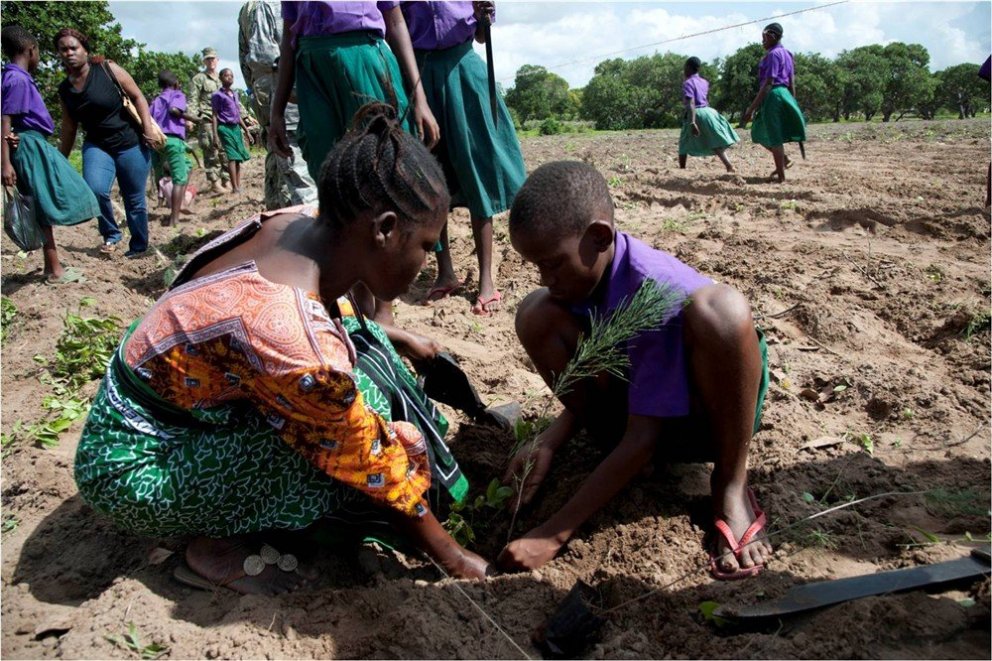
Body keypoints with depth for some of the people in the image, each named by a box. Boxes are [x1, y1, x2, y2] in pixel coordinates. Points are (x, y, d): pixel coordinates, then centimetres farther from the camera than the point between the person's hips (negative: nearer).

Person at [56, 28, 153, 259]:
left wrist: (148, 127, -16)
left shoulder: (107, 69, -8)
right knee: (95, 189, -23)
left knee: (134, 200, 3)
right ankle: (111, 234, 1)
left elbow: (137, 96, -5)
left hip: (130, 145, -3)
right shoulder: (64, 89, 4)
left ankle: (139, 247, 21)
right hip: (96, 146, 3)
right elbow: (68, 128, 12)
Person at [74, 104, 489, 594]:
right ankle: (222, 548, -3)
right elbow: (371, 464, -23)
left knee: (359, 342, 0)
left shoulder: (295, 225, -13)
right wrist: (451, 557, -9)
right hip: (133, 467, -8)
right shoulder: (291, 335, -36)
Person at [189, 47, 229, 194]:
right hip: (206, 120, -5)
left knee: (225, 151, 2)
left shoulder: (221, 78, 22)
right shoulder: (198, 78, 4)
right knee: (211, 153, -8)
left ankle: (225, 181, 9)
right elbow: (192, 100, -4)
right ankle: (214, 183, -5)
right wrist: (191, 117, -18)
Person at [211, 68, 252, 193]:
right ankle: (235, 187, -13)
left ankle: (239, 185, 9)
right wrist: (215, 134, -13)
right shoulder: (217, 95, -3)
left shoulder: (235, 94, 17)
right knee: (232, 157, -12)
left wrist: (246, 130, 19)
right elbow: (215, 116, -5)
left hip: (236, 128, 7)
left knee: (239, 157, 5)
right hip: (225, 128, -7)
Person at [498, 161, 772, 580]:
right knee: (536, 315, -15)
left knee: (719, 308, -38)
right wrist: (548, 443, -20)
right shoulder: (585, 268, -12)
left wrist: (553, 534, -29)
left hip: (710, 415, -5)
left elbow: (641, 440, -31)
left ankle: (731, 487, -18)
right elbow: (592, 381, -1)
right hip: (634, 402, 5)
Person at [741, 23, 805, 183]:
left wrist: (752, 108, -22)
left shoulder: (773, 54, -11)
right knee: (758, 132, 19)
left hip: (773, 95, -9)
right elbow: (792, 82, 17)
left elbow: (768, 83, -20)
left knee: (774, 136, -3)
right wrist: (792, 103, 21)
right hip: (784, 94, 10)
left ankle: (781, 176, 2)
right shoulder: (786, 54, 17)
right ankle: (784, 160, 19)